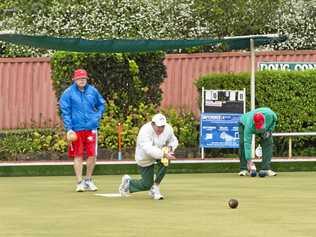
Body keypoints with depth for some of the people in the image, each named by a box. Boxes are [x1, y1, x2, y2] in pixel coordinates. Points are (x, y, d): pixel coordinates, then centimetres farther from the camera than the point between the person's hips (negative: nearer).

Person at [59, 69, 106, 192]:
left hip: (91, 128, 3)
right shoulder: (68, 93, -2)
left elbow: (101, 104, 21)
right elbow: (65, 111, -4)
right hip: (76, 129, -3)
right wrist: (69, 129, -11)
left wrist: (97, 117, 5)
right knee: (78, 155, 1)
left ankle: (88, 180, 19)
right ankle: (80, 182, 7)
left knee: (92, 154, 2)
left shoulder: (92, 91, 7)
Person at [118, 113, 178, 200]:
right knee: (147, 184, -1)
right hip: (144, 160, -4)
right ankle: (128, 182, 33)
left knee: (165, 160, -31)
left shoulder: (168, 129, -16)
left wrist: (170, 147, -21)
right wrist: (163, 154, -58)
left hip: (160, 153, 4)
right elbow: (148, 149, -46)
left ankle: (155, 187, -16)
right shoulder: (145, 131, -33)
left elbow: (174, 141, 3)